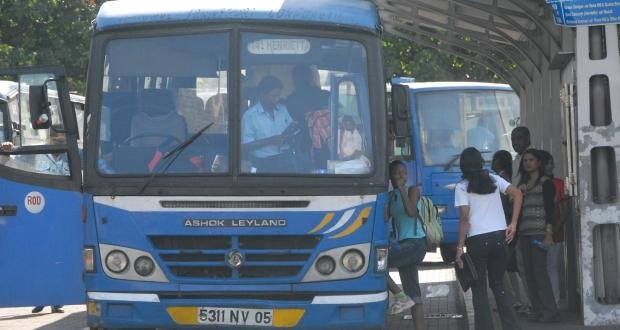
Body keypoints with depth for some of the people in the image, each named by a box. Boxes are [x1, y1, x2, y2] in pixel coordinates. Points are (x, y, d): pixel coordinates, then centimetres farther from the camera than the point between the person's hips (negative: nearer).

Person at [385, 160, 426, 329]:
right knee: (413, 294, 6)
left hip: (415, 243, -8)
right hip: (403, 245, 8)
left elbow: (411, 212, -21)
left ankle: (401, 296, -10)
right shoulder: (391, 196, 14)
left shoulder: (413, 191, -6)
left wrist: (402, 189, -19)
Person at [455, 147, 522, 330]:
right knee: (498, 285, 14)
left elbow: (465, 219, -10)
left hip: (477, 239, -4)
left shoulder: (462, 188, -3)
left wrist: (460, 247, -8)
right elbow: (517, 194, -2)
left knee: (479, 289, 5)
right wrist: (513, 224, -2)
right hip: (499, 236, 4)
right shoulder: (494, 180, 8)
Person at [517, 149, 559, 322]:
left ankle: (550, 310, -11)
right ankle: (537, 309, 6)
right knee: (529, 272, 3)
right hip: (524, 233, 7)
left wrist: (549, 234, -15)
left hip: (539, 233, -7)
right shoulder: (523, 184, 18)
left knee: (539, 270, -13)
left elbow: (549, 209, -9)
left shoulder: (545, 183, -1)